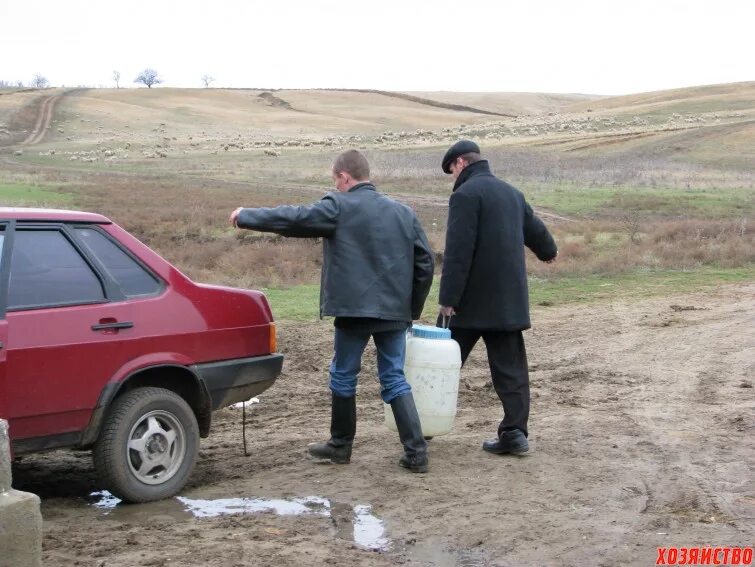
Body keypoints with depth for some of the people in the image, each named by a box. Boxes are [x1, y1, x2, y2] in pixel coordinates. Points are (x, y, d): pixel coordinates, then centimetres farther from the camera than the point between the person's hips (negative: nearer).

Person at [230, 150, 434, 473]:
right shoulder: (403, 212, 11)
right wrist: (413, 308, 17)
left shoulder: (339, 207, -6)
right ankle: (416, 452, 3)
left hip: (354, 310, -5)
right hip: (395, 312, 5)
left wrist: (245, 217, 9)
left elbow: (292, 218, -5)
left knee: (343, 377, 12)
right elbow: (425, 261, 10)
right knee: (394, 379, 9)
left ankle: (340, 445, 24)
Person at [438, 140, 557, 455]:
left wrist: (448, 298, -19)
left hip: (471, 300, -6)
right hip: (509, 299, 7)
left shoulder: (466, 194, -12)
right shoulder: (511, 192, 13)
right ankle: (515, 432, 3)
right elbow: (534, 229, 29)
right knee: (511, 367, 7)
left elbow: (457, 252, -19)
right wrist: (547, 250, 50)